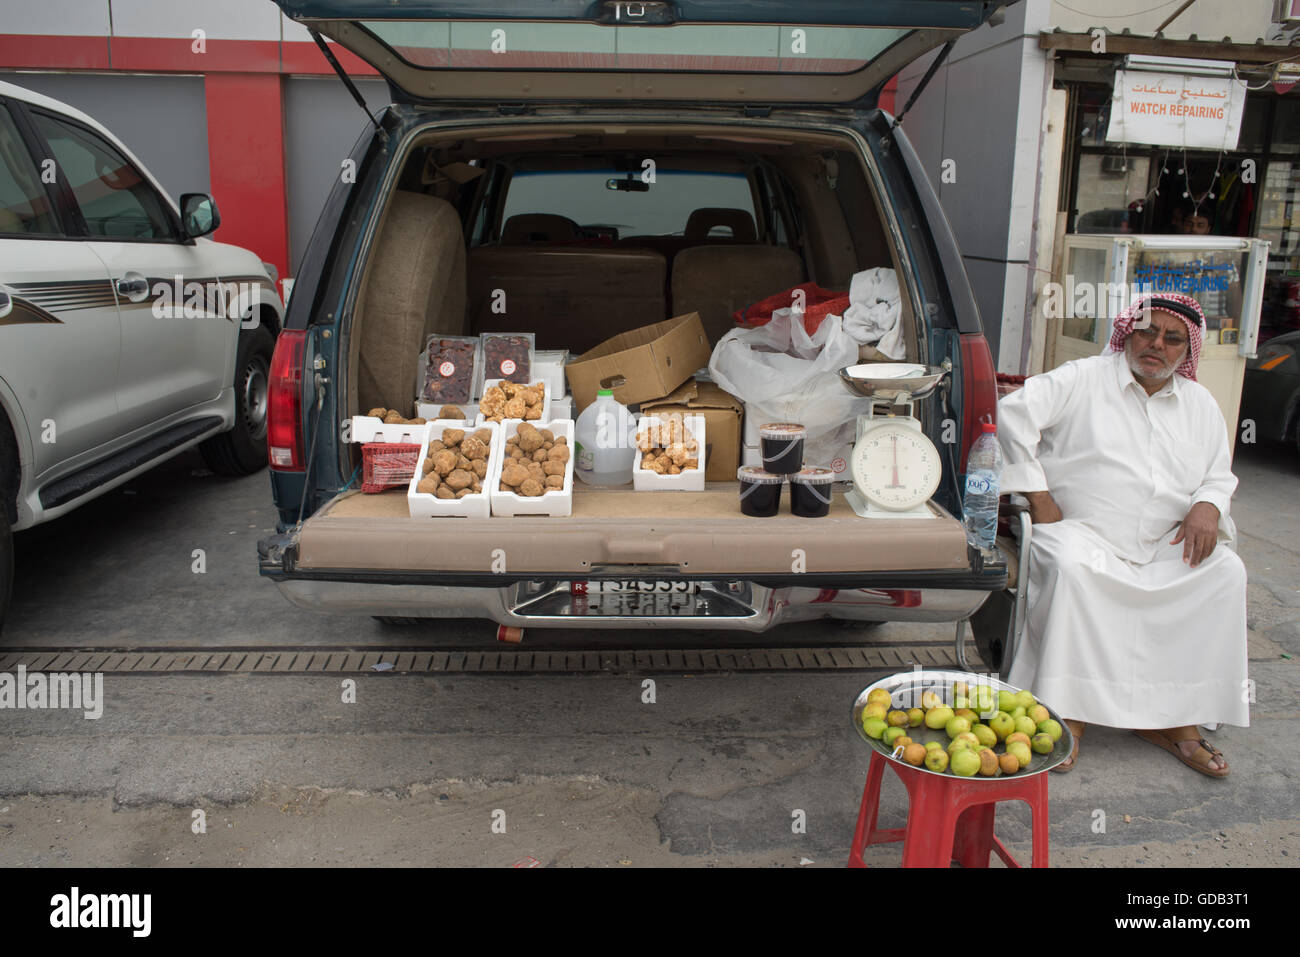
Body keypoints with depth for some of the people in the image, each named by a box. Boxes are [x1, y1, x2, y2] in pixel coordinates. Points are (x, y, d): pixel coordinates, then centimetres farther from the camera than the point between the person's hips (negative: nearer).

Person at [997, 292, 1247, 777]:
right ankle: (1068, 710, -26)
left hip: (1163, 545, 5)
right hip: (1080, 531, -5)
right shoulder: (1083, 379, 1)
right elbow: (1014, 412, -9)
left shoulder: (1199, 403, 18)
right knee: (1070, 566, -37)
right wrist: (1038, 498, -12)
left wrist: (1207, 507, -4)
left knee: (1226, 571, -20)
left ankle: (1173, 716, -15)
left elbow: (1219, 475, 22)